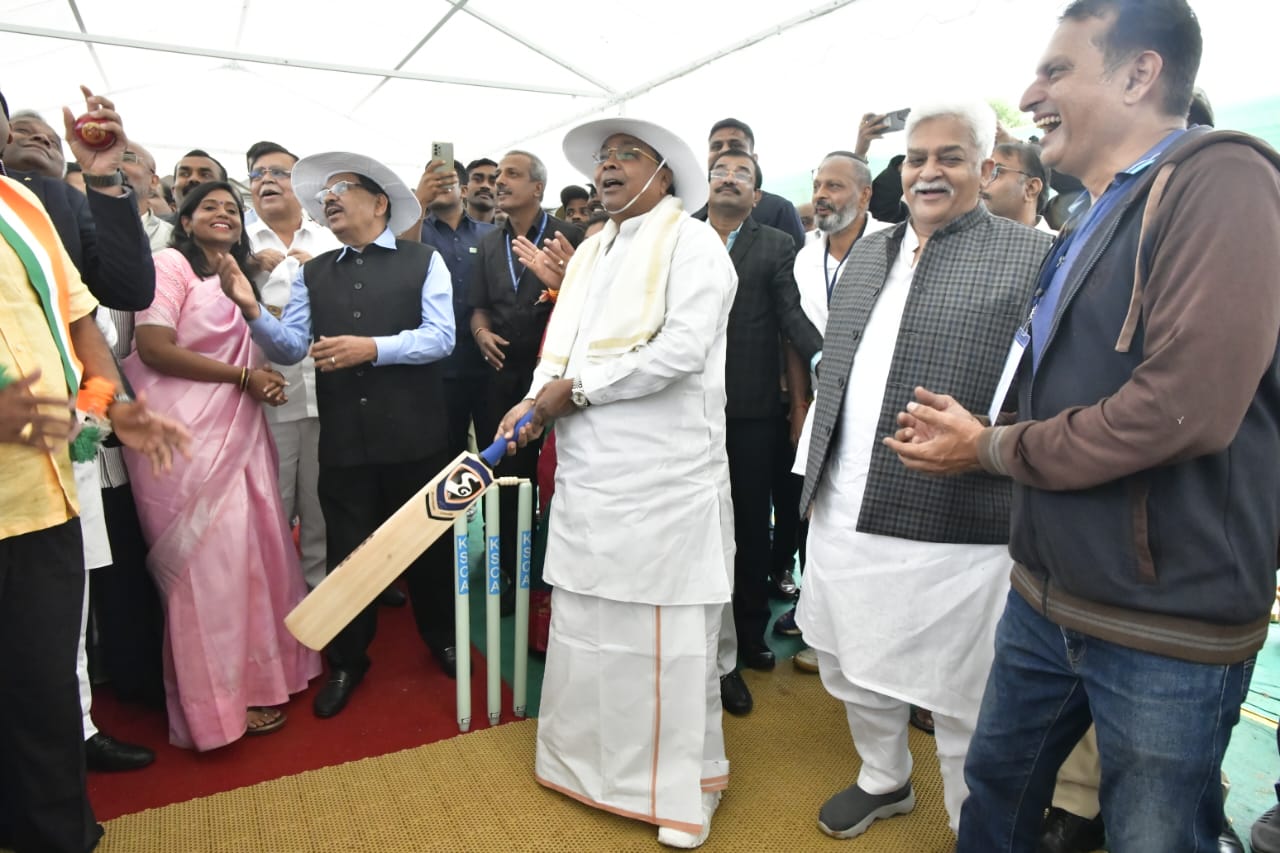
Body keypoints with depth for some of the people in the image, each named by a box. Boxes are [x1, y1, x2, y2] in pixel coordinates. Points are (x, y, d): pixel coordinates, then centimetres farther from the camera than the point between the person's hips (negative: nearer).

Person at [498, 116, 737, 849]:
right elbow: (561, 344, 14)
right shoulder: (590, 249, 18)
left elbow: (680, 350, -19)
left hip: (664, 473, -7)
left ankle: (683, 780, 24)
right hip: (587, 468, 7)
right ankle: (593, 756, 36)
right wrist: (536, 400, -5)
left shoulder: (692, 241, -5)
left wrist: (577, 389, -13)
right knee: (585, 623, 16)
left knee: (666, 632, 4)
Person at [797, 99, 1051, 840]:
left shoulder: (1034, 258, -5)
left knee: (963, 700, 8)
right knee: (852, 667, 21)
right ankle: (884, 780, 47)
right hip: (845, 516, 7)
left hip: (953, 528, -6)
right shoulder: (867, 255, 14)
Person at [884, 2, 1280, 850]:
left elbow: (1185, 405, -27)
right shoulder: (1093, 220, 13)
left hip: (1165, 626, -8)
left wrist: (992, 448, -14)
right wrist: (972, 428, 0)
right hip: (1047, 596, 8)